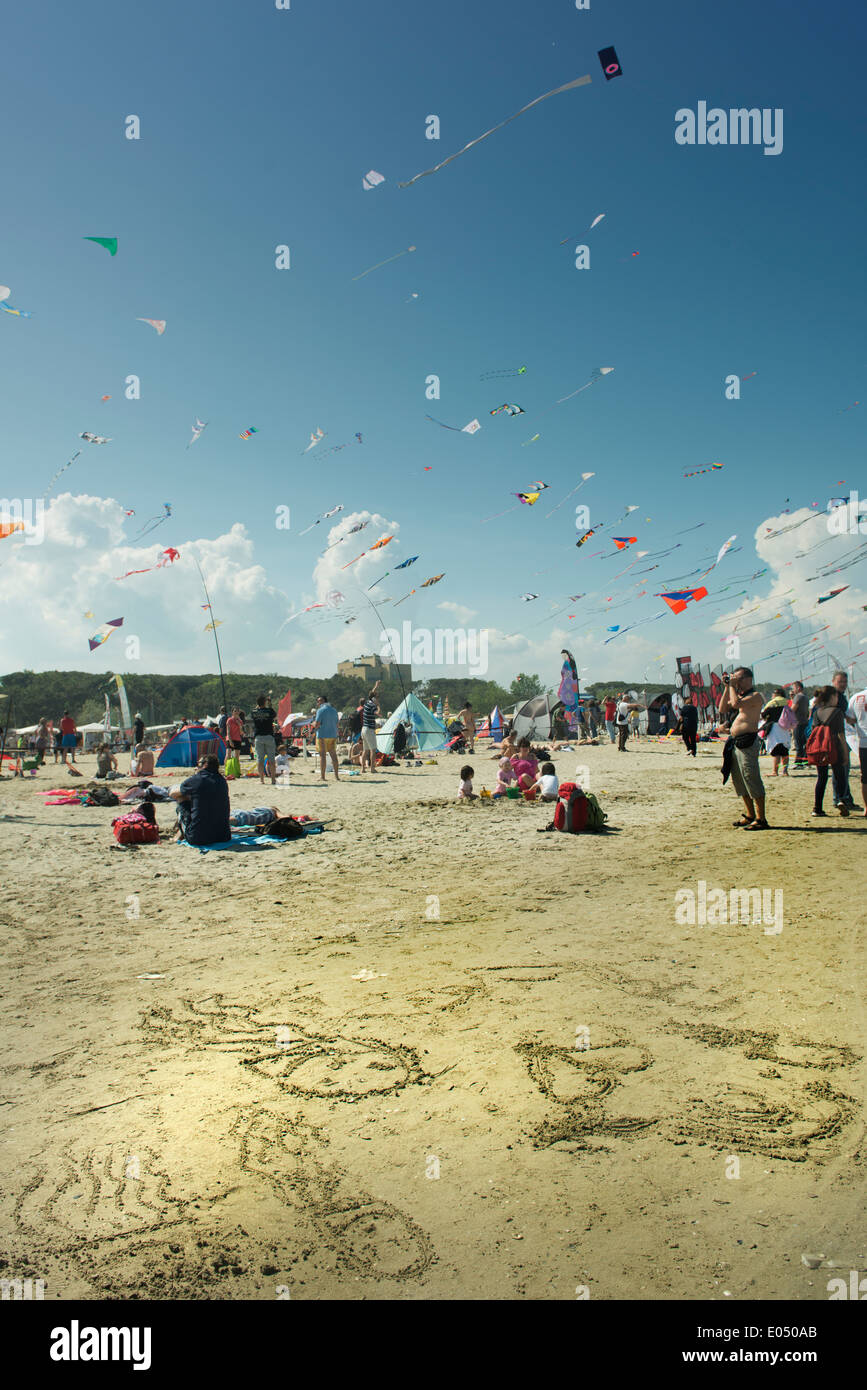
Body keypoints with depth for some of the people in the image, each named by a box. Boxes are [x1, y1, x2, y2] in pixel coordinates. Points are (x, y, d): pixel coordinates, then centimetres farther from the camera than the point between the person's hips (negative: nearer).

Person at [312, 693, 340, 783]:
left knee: (322, 755, -1)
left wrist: (314, 721, 6)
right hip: (333, 735, 5)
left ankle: (322, 776, -1)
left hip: (322, 736, -5)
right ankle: (336, 776, 5)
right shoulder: (333, 710, 11)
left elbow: (316, 725, -14)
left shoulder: (320, 710, -9)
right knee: (333, 755, 6)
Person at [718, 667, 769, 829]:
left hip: (747, 741, -10)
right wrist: (727, 687, 12)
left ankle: (760, 819, -7)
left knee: (751, 779, -10)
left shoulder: (755, 695, -8)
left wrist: (732, 686, -10)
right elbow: (723, 709, 16)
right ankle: (750, 815, 22)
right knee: (738, 780, 13)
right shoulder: (739, 695, 19)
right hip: (734, 741, 10)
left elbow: (736, 704, -23)